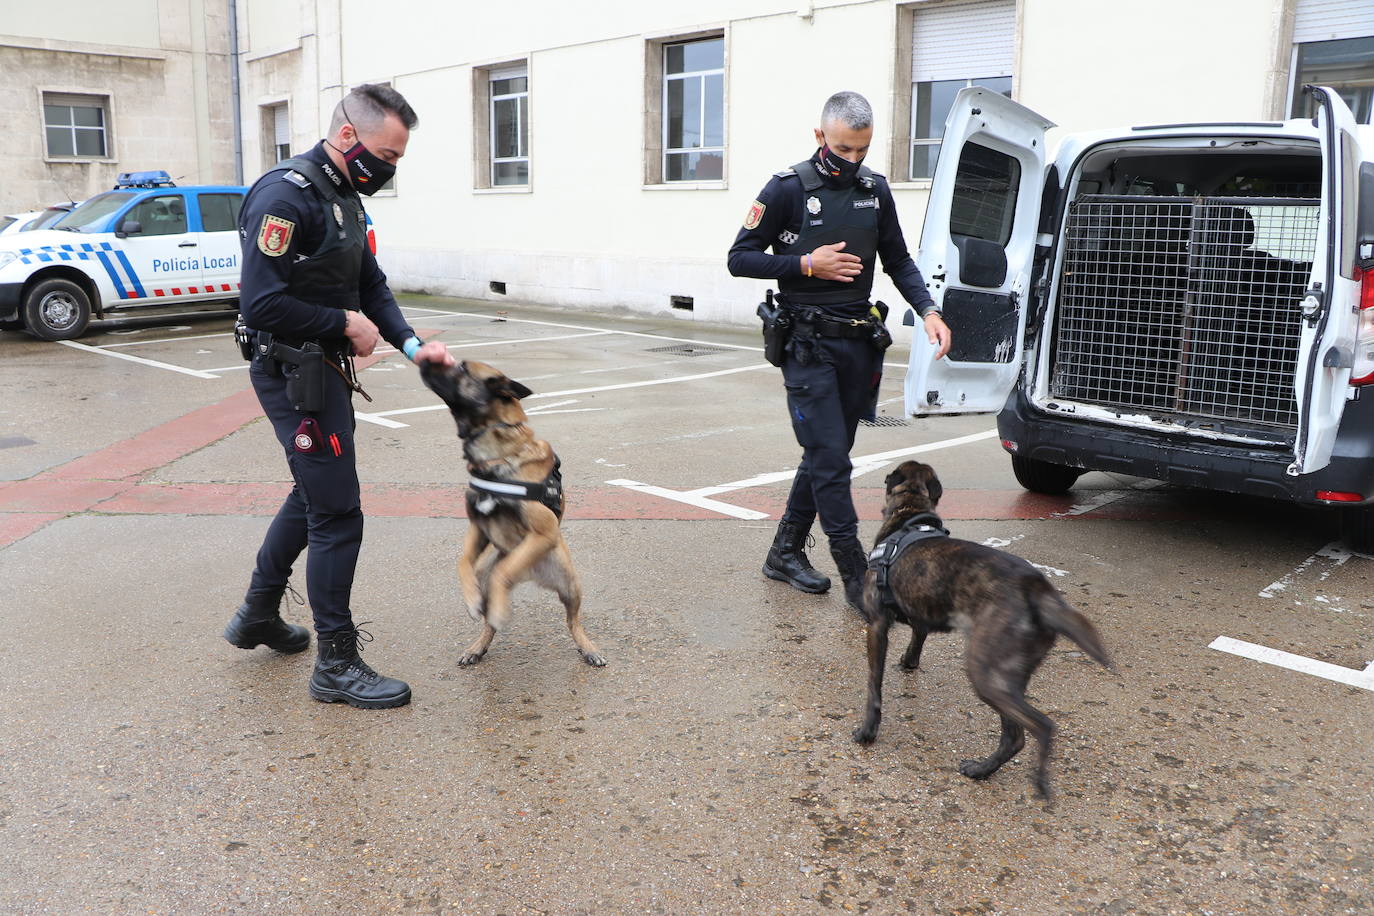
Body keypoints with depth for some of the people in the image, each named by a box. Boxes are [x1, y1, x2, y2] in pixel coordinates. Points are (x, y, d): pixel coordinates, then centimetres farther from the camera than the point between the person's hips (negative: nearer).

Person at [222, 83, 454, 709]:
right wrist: (345, 323, -16)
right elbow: (262, 304, -27)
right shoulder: (287, 195, -20)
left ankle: (257, 616, 41)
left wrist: (411, 345, 0)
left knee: (314, 495, 23)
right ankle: (337, 665, 7)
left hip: (323, 370, 11)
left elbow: (370, 285, 15)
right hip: (293, 373, -11)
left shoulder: (345, 197, 11)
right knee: (337, 514, -6)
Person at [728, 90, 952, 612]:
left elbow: (898, 260, 16)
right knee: (830, 460, -9)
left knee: (826, 455, 11)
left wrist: (928, 310, 0)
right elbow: (739, 259, -5)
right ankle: (858, 577, -3)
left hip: (859, 341, 6)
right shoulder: (788, 189, -7)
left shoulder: (875, 190, 9)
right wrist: (806, 264, -15)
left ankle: (785, 553, 25)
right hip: (808, 344, -6)